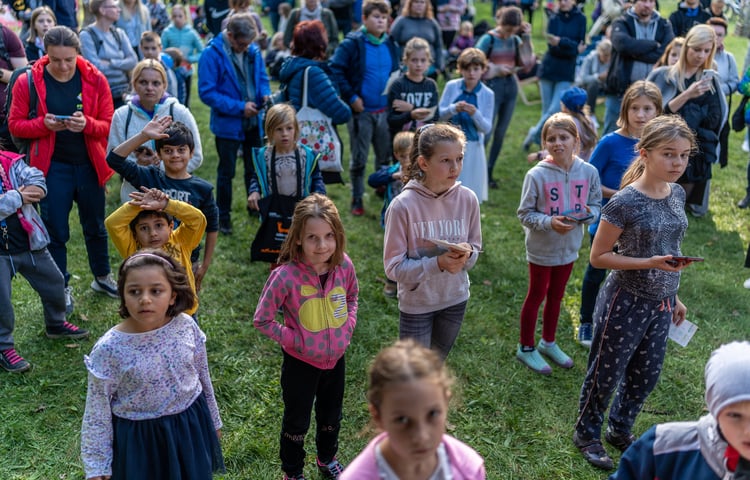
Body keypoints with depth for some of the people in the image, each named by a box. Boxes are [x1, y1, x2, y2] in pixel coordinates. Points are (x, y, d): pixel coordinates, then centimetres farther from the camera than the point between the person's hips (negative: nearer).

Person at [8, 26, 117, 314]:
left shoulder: (95, 80, -6)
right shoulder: (28, 82, -8)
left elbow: (108, 125, -4)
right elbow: (15, 125, -4)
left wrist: (87, 124, -25)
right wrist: (44, 124, -23)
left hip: (90, 164, 2)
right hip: (52, 167, -1)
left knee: (95, 226, 18)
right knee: (55, 231, 6)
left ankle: (102, 277, 38)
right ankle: (62, 288, 24)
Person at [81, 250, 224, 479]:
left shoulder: (186, 326, -14)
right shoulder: (109, 349, -22)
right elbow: (97, 411, -12)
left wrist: (212, 420, 14)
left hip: (190, 427, 3)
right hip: (140, 437, -3)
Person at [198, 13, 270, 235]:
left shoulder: (253, 51, -2)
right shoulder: (212, 54, -17)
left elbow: (262, 78, 11)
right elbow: (207, 92, -19)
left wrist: (265, 95, -11)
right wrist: (239, 107, -22)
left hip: (253, 122, 4)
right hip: (227, 124, -4)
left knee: (255, 168, 17)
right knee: (226, 172, 9)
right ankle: (223, 216, 24)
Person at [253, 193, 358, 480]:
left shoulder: (344, 266, -15)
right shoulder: (285, 276, -28)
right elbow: (262, 320, -17)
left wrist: (349, 325, -5)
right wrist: (292, 339, -20)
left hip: (336, 358, 4)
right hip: (301, 362, -4)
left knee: (331, 416, 27)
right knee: (297, 421, 17)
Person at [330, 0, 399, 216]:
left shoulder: (390, 44, 6)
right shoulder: (353, 43, -10)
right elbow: (335, 70, -14)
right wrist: (351, 97, -16)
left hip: (385, 111, 5)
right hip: (361, 111, -5)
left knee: (386, 156, 14)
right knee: (359, 158, 4)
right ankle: (357, 200, 17)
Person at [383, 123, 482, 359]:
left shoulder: (467, 199, -10)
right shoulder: (403, 205, -22)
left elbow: (475, 247, 3)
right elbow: (394, 267, -18)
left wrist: (467, 254, -20)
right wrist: (438, 263, -30)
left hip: (455, 300, 4)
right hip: (416, 303, -4)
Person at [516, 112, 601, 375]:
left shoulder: (589, 172, -10)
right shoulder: (537, 175, -20)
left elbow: (595, 205, 2)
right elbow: (525, 213, -14)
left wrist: (588, 213, -20)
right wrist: (549, 222, -29)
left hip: (569, 247, 4)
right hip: (542, 248, -4)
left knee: (556, 295, 21)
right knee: (536, 296, 12)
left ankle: (548, 342, 41)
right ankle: (526, 348, 30)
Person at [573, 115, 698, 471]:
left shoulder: (677, 194, 0)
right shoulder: (625, 203, -21)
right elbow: (598, 257, -16)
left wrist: (674, 296, 16)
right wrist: (649, 264, -26)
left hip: (660, 303, 7)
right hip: (627, 303, -7)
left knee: (646, 375, 20)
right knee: (606, 373, 11)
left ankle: (620, 429, 42)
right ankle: (587, 433, 33)